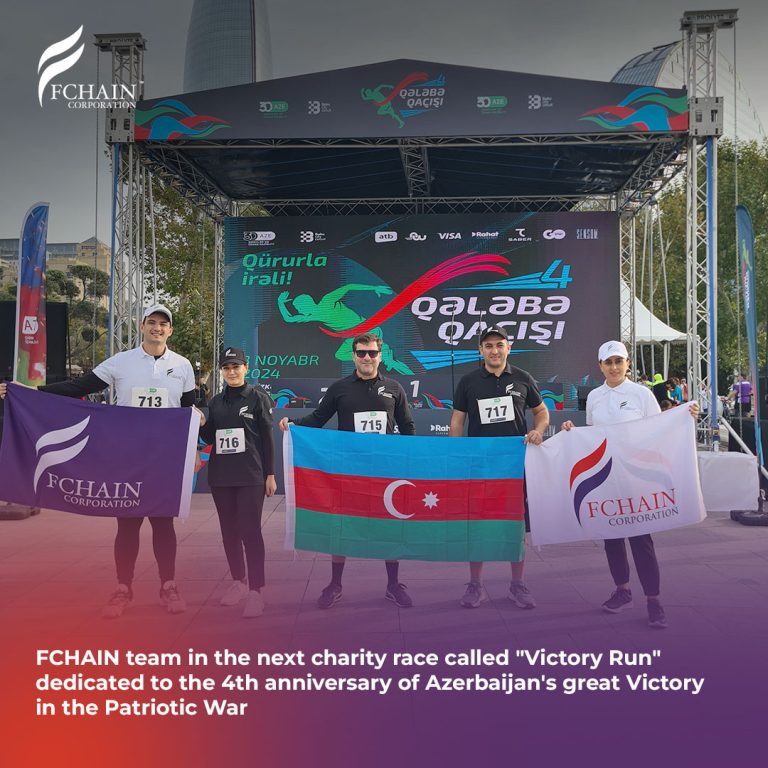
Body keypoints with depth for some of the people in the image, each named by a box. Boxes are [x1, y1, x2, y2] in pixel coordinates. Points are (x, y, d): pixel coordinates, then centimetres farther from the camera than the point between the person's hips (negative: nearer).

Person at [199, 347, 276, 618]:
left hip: (250, 476, -5)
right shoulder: (215, 402, 11)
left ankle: (255, 591, -5)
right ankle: (238, 582, 25)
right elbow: (209, 438, 14)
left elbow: (267, 438, -3)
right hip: (220, 476, 5)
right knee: (229, 531, 11)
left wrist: (270, 474, -6)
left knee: (250, 531, -7)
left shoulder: (258, 397, -2)